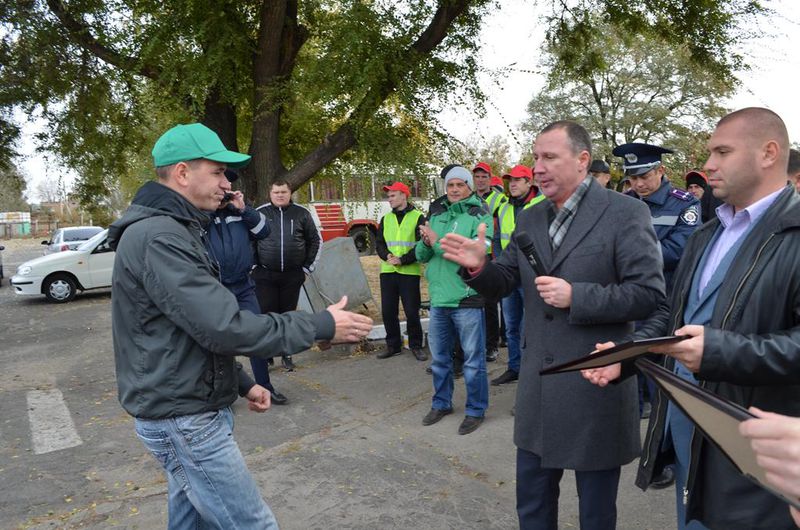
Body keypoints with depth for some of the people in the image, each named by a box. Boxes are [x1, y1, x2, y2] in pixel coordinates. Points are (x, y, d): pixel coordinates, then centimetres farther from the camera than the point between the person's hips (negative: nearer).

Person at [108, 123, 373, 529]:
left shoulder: (168, 229, 14)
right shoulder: (158, 237, -21)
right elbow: (224, 327, -27)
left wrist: (241, 383, 16)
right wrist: (321, 326, -20)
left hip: (189, 410, 10)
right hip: (184, 420, -10)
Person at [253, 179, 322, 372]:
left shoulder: (301, 214, 5)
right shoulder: (260, 213, 2)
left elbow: (316, 241, 11)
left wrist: (308, 267, 7)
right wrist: (254, 265, 3)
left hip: (293, 276, 1)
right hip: (265, 275, -1)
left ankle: (286, 354, 21)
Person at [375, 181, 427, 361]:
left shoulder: (418, 218, -2)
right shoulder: (386, 219, 13)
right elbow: (379, 243, 11)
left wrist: (402, 260, -16)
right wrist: (387, 256, -10)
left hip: (409, 272, -4)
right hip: (388, 272, 5)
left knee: (412, 311, -1)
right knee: (388, 311, 6)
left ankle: (416, 345, 16)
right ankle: (393, 345, 21)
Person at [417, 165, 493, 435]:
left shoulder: (479, 216, -6)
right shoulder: (437, 217, 13)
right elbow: (421, 255, 11)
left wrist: (439, 243, -20)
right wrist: (427, 243, -11)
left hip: (467, 300, -6)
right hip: (438, 299, 6)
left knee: (473, 359, 6)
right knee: (439, 357, 18)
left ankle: (475, 410, 23)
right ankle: (441, 403, 36)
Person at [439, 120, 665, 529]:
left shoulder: (626, 213, -11)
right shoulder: (529, 219, 6)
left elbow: (649, 294, -14)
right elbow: (504, 283, 8)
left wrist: (576, 296, -23)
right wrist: (478, 267, -13)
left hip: (596, 384, -5)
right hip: (538, 384, 6)